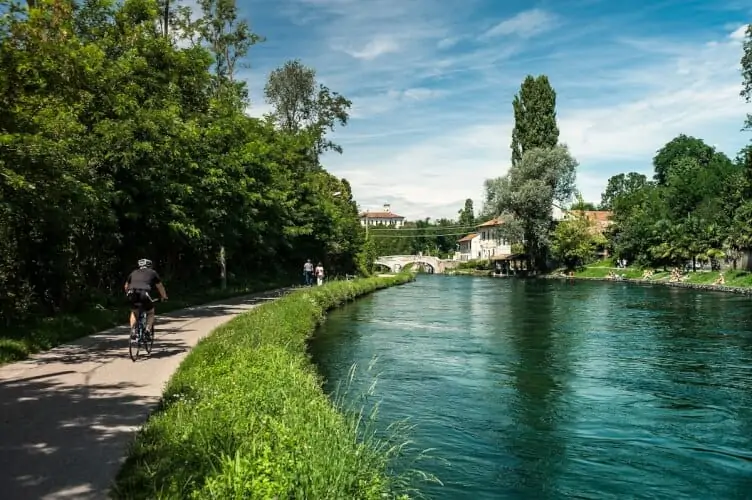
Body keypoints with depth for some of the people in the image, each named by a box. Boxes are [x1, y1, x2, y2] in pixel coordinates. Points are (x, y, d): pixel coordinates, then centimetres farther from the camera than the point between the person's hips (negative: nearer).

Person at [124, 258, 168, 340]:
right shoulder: (152, 272, 23)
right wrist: (164, 297, 42)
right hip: (145, 294, -3)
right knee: (151, 312, 22)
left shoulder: (133, 273, 29)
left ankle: (133, 331, 14)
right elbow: (160, 287, 28)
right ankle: (148, 330, 5)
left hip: (132, 294, 3)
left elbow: (126, 286, 38)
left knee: (133, 312, 29)